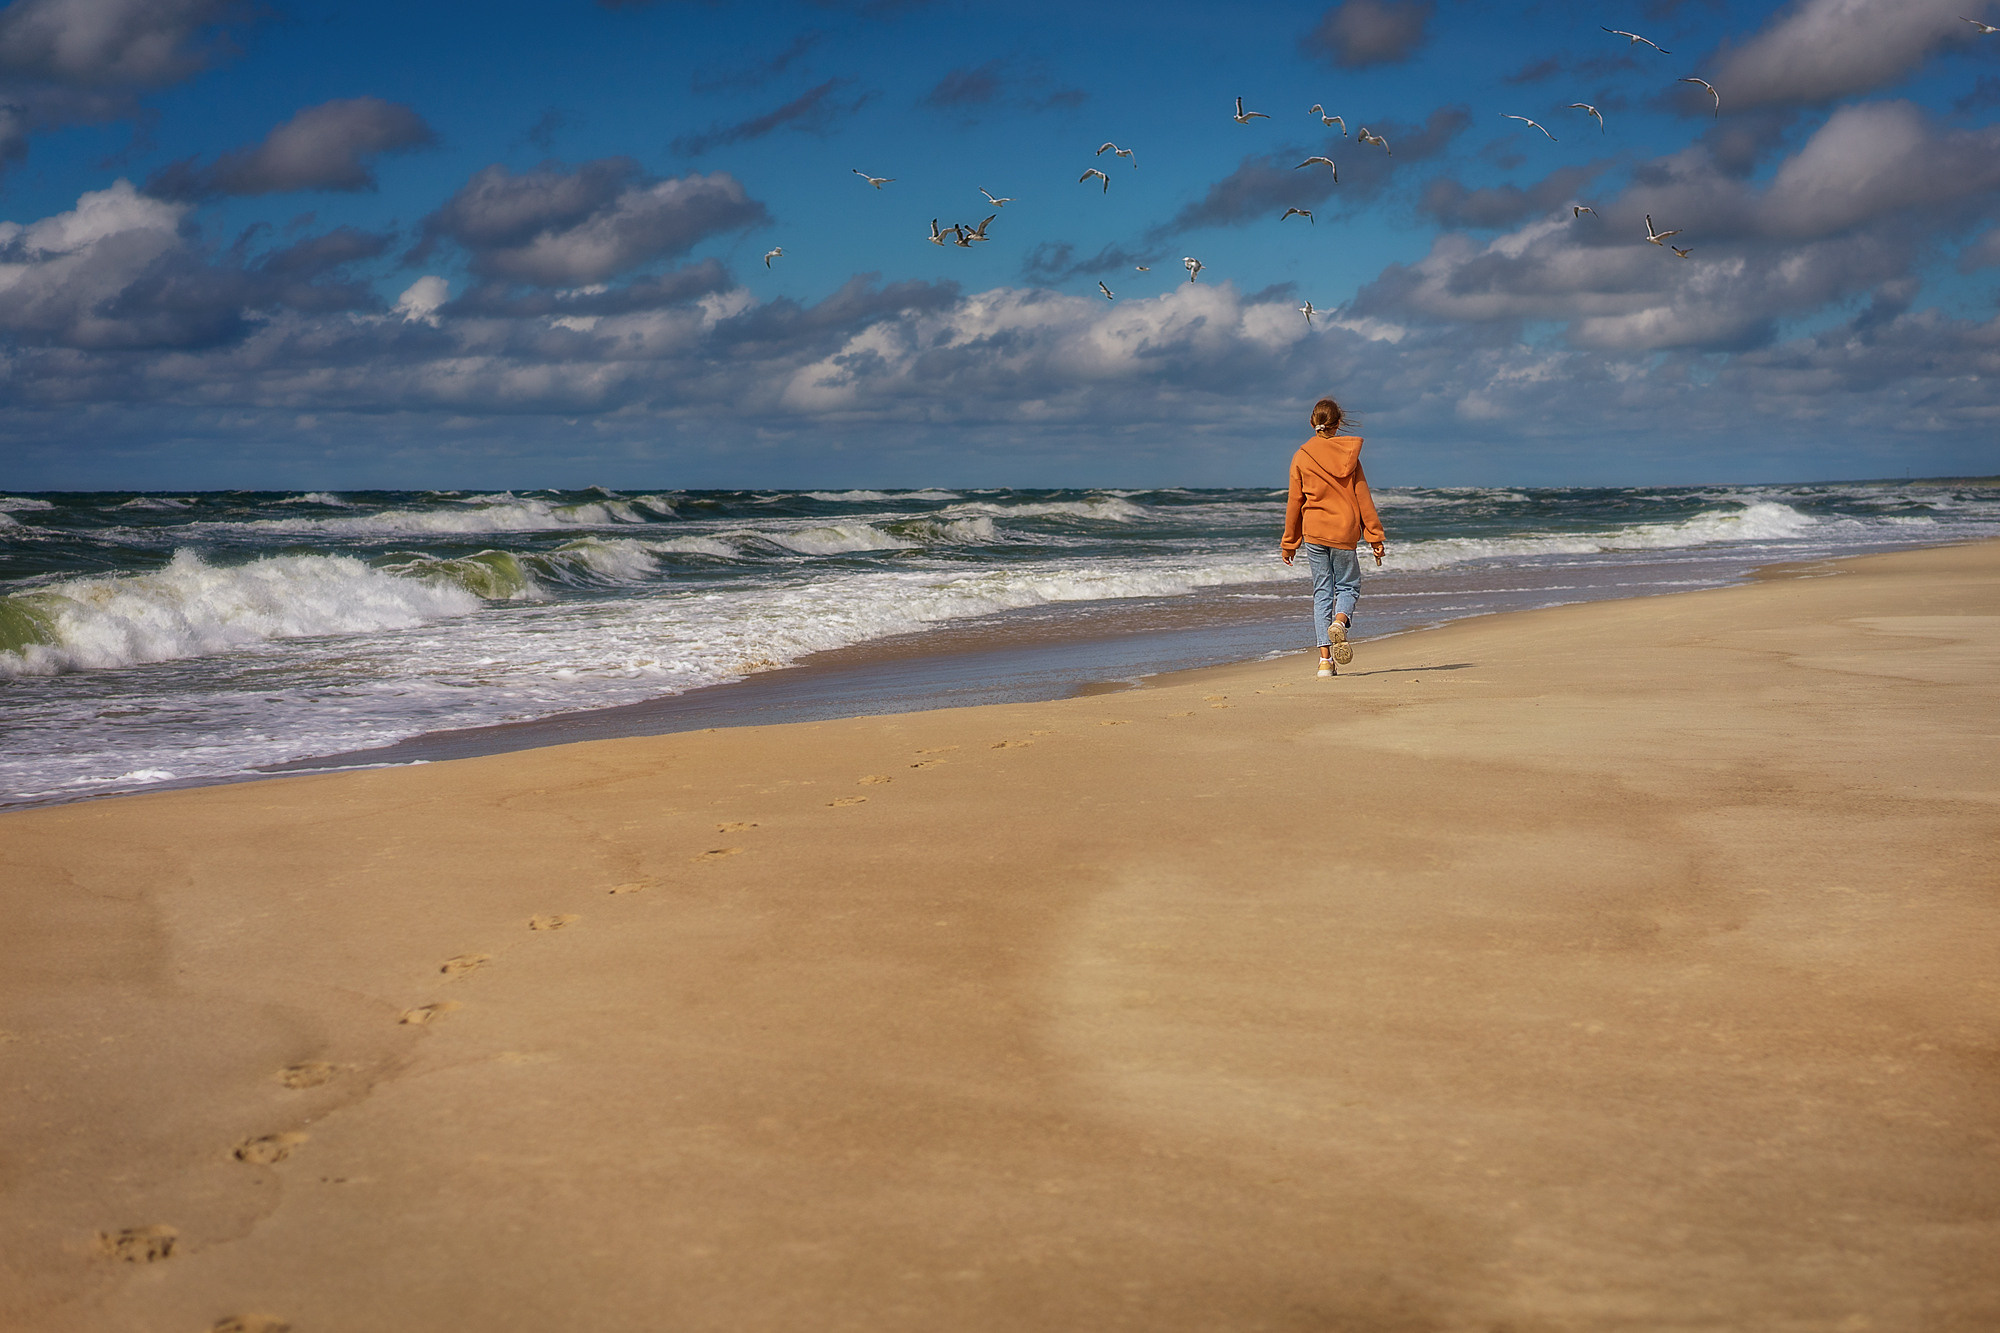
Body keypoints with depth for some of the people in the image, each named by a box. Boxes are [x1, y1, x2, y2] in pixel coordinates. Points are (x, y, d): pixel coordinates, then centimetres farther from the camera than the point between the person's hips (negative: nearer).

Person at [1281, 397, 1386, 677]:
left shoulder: (1301, 457, -1)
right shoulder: (1348, 455, -1)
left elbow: (1294, 502, 3)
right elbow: (1363, 498, -1)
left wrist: (1289, 543, 11)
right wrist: (1375, 537, 4)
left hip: (1314, 532, 1)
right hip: (1345, 532, -1)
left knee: (1322, 591, 7)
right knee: (1348, 585, 14)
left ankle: (1325, 659, 1)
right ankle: (1339, 621, -20)